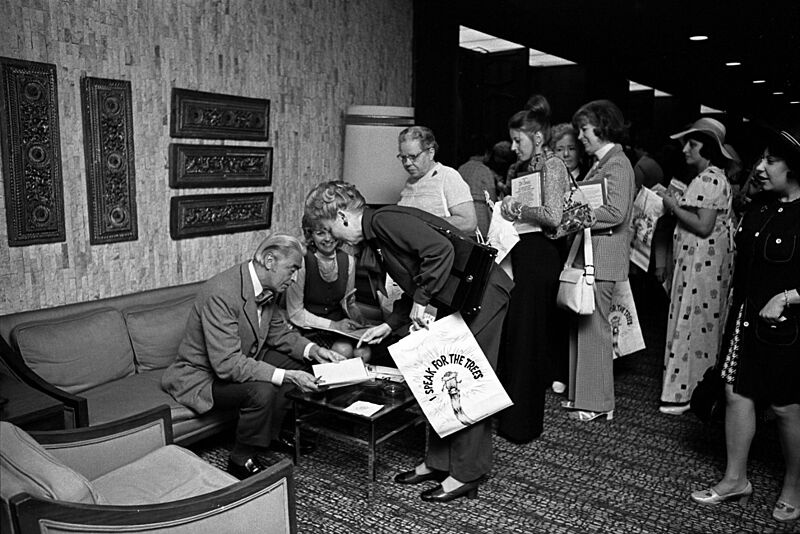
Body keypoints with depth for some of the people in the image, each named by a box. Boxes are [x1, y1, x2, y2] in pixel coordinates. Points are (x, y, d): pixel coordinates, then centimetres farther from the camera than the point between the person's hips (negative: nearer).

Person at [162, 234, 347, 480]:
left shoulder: (265, 288, -5)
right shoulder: (221, 294, -32)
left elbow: (279, 331, 9)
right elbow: (227, 364, -35)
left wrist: (313, 350, -9)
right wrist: (285, 376, -37)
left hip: (241, 363, 9)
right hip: (201, 376, -9)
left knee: (295, 362, 3)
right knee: (262, 389, -31)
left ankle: (271, 434, 17)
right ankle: (242, 460, -7)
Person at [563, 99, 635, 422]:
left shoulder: (617, 163, -10)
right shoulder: (601, 163, 18)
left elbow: (615, 212, -20)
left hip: (603, 256, -9)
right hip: (588, 253, 9)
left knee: (594, 325, -2)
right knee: (581, 324, 12)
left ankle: (598, 402, 10)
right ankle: (581, 393, 23)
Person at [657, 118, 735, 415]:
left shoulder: (709, 179, -16)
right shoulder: (709, 177, 16)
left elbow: (704, 226, -23)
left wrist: (673, 207, -15)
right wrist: (675, 204, 10)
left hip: (702, 262, -10)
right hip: (695, 260, 10)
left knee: (693, 322, -4)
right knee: (702, 323, 14)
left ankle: (685, 392, 5)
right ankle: (698, 387, 23)